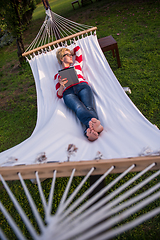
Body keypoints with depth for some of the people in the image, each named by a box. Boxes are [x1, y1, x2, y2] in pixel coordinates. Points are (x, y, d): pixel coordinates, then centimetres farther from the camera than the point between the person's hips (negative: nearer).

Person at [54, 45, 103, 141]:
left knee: (89, 107, -33)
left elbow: (77, 48, 50)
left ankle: (90, 130, -60)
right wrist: (61, 85, 0)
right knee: (79, 108, -37)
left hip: (82, 86, 2)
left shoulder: (76, 65, 37)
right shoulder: (57, 76, 31)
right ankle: (95, 124, -63)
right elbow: (59, 95, 19)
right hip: (68, 93, -1)